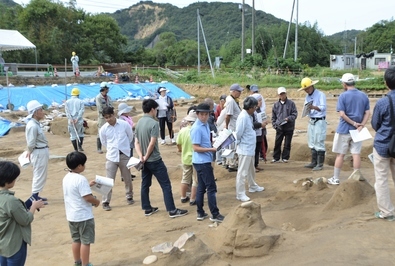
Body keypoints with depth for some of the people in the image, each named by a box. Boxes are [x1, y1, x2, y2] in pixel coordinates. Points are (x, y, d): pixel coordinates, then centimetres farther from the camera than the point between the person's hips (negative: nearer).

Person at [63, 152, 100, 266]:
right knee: (86, 241, 4)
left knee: (76, 240, 20)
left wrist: (88, 185, 19)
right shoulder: (81, 179, -23)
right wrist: (96, 202, -7)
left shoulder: (66, 178, 5)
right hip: (84, 216, -9)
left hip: (71, 216, 9)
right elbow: (88, 197, -26)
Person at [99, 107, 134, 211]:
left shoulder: (124, 124, -9)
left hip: (124, 155, 0)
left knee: (127, 178, 11)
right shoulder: (103, 129, -6)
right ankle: (105, 202, 9)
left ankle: (129, 196, 31)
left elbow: (130, 137, 8)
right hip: (111, 157, 0)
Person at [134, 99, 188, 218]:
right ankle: (172, 210, 0)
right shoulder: (153, 123, -17)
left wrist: (141, 156, -6)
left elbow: (136, 142, 4)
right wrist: (146, 156, -9)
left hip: (145, 161, 8)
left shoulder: (139, 123, 6)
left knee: (145, 184, 15)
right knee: (166, 185, -2)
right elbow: (152, 143, -21)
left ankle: (147, 209, 23)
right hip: (155, 160, -8)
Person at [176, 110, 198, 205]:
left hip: (186, 158, 4)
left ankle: (183, 197, 30)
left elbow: (178, 144, 2)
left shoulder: (182, 130, -9)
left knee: (185, 179, 20)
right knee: (195, 180, 8)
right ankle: (192, 200, 12)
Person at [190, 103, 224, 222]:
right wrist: (211, 149, -23)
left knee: (201, 187, 13)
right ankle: (215, 215, 3)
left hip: (205, 161, 9)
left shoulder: (206, 125, 9)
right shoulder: (196, 128, -18)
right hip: (202, 162, -9)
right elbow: (196, 148, -20)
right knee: (211, 187, -4)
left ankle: (200, 213, 21)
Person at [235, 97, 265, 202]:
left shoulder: (249, 116, 9)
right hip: (245, 149, -10)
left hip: (250, 148, 10)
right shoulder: (243, 117, -22)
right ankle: (240, 194, 1)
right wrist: (239, 142, -7)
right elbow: (238, 133, -22)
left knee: (251, 169, 25)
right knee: (242, 172, -4)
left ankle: (253, 186, 43)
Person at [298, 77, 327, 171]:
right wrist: (307, 109, -14)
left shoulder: (320, 94, -9)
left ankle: (320, 164, -3)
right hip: (311, 121, 8)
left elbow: (323, 107, -19)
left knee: (319, 143, -7)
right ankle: (314, 162, 21)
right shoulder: (307, 97, 13)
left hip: (320, 121, -8)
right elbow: (306, 110, 9)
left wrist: (313, 107, -35)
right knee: (312, 143, 12)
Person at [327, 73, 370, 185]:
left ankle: (335, 178, 11)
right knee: (356, 154, 7)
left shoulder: (343, 96, -10)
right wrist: (361, 126, -9)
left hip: (344, 130, -3)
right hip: (357, 130, 4)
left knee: (340, 154, 4)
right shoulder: (364, 96, 4)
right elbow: (367, 113, -2)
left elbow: (342, 114, -16)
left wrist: (354, 124, -10)